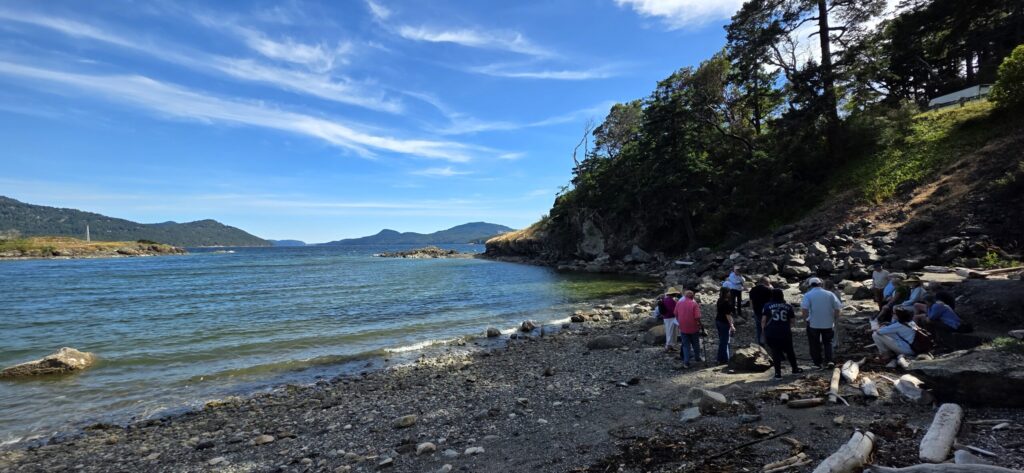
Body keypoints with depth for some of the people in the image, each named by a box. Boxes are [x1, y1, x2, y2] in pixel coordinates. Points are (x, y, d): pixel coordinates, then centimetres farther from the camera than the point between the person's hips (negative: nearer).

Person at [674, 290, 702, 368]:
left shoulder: (679, 303, -2)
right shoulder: (694, 304, -13)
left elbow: (676, 315, 8)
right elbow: (697, 317, -18)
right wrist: (698, 323, 0)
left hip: (683, 328, 2)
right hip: (694, 327, -2)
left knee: (686, 345, 8)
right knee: (695, 344, 19)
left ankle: (686, 362, 3)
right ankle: (697, 358, 35)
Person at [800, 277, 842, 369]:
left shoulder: (808, 295, -8)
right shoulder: (830, 294, 1)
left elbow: (804, 310, -20)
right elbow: (837, 308, -3)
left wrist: (807, 317, -3)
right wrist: (834, 319, 10)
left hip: (813, 323, -2)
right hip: (828, 323, 2)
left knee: (815, 344, 12)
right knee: (827, 342, 19)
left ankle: (818, 363, 17)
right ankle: (829, 360, 5)